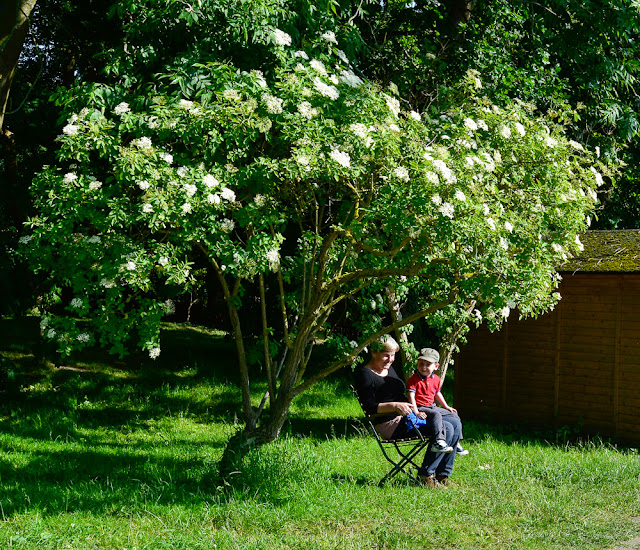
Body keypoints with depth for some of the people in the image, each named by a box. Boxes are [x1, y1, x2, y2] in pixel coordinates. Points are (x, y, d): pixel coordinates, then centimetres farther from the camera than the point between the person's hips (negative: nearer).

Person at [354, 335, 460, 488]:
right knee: (445, 429, -23)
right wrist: (395, 406, -30)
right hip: (390, 424, -10)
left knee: (454, 427, -2)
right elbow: (369, 408, -17)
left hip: (405, 418, 10)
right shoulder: (365, 374, -8)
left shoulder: (390, 369, 19)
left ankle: (442, 475, 1)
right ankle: (426, 474, -14)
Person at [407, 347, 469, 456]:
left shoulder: (436, 379, 9)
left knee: (454, 415, 8)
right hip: (421, 408, -8)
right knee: (436, 414, -35)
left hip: (432, 407, 8)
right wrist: (416, 412, -28)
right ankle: (438, 442, -44)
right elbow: (411, 396, -19)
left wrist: (446, 407, 23)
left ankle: (456, 444, 15)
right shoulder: (413, 380, -13)